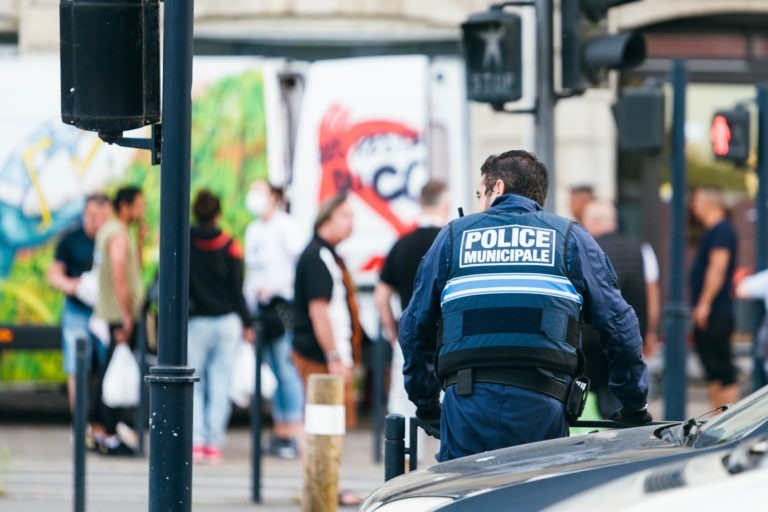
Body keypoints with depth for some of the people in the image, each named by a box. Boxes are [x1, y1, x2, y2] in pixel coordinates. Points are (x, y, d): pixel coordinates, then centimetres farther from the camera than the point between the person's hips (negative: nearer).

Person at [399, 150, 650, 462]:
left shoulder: (453, 236, 20)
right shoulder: (570, 238, 17)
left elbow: (415, 326, 22)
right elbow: (618, 323, 13)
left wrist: (426, 406, 31)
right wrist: (635, 407, 21)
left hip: (466, 404, 0)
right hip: (541, 407, 0)